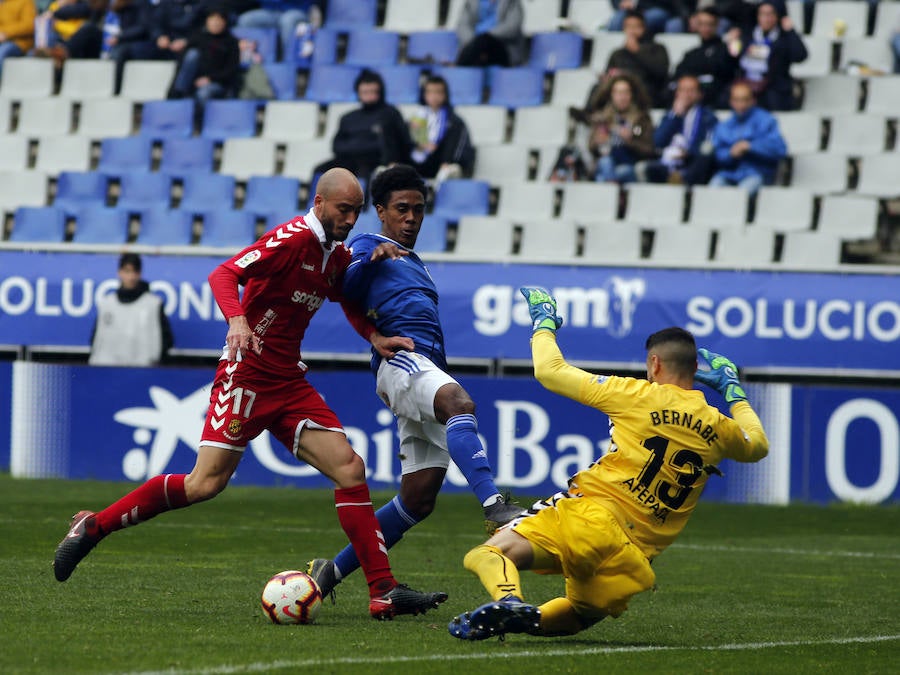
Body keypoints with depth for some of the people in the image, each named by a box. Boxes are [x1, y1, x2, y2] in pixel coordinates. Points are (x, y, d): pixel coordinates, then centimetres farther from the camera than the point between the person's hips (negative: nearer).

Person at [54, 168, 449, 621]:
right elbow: (224, 274, -22)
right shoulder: (292, 239, -13)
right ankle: (94, 525, 4)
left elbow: (350, 304, 32)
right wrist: (238, 320, -40)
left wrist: (373, 337, 12)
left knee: (350, 468, -5)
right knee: (206, 484, -13)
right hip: (247, 375, -8)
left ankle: (384, 591, -7)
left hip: (289, 382, 8)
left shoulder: (338, 257, 12)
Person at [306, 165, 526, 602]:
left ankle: (332, 571, 12)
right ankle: (495, 509, -60)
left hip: (431, 366, 9)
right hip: (401, 361, -9)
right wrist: (370, 259, -28)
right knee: (459, 402, -39)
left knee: (418, 500, 1)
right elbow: (347, 288, -10)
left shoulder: (414, 264, 35)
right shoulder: (368, 247, 11)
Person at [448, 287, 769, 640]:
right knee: (581, 615, 26)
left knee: (485, 556, -15)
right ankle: (533, 619, -8)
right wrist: (733, 390, 51)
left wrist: (544, 321, 25)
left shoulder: (638, 394, 3)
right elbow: (757, 444, 40)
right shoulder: (717, 429, 14)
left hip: (592, 513, -5)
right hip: (636, 556, 5)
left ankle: (508, 601, -49)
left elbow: (550, 371, 7)